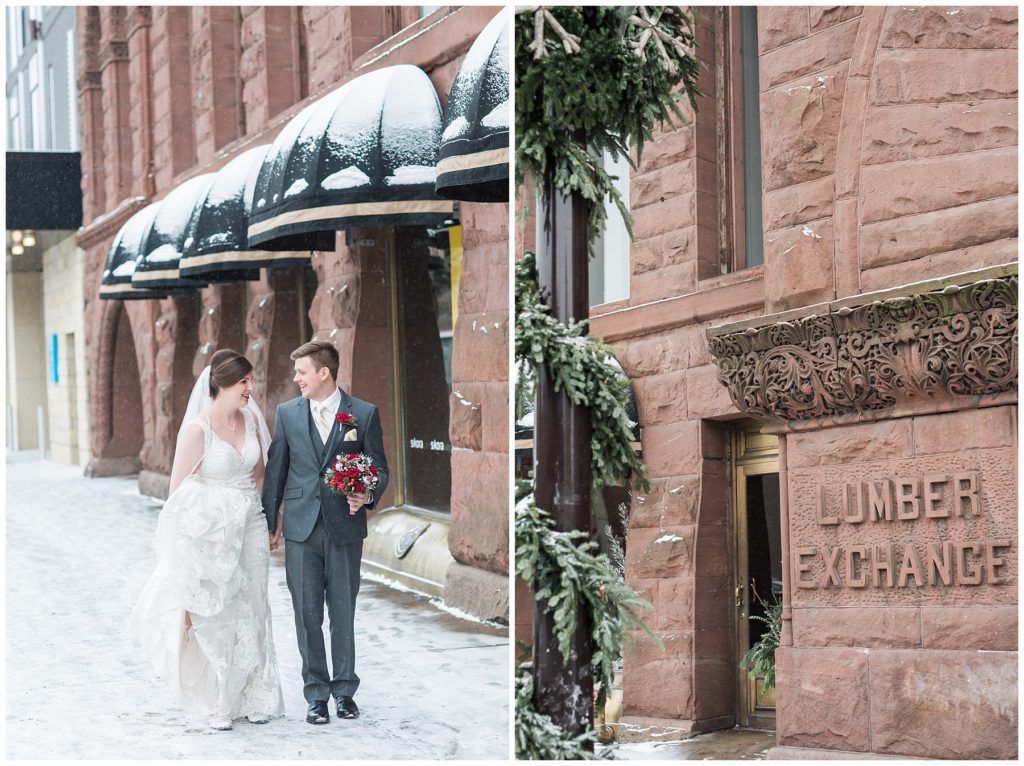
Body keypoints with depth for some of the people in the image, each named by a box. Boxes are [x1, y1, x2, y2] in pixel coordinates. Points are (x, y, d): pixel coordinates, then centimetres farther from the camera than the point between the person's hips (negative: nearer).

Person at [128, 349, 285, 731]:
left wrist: (269, 519, 13)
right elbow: (178, 489, -7)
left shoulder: (252, 419, 2)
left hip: (250, 527, 5)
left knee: (251, 613, 9)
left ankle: (254, 699, 18)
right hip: (211, 532, -5)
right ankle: (219, 705, 10)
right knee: (214, 617, 0)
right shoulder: (198, 430, -14)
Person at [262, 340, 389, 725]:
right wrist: (270, 521, 10)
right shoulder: (287, 412, 6)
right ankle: (316, 694, 9)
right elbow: (276, 469, 11)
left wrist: (368, 495, -15)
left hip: (345, 525, -1)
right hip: (301, 527, 1)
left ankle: (344, 689, 18)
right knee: (307, 614, 2)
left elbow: (379, 467, 5)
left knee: (344, 612, 6)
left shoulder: (364, 414, 0)